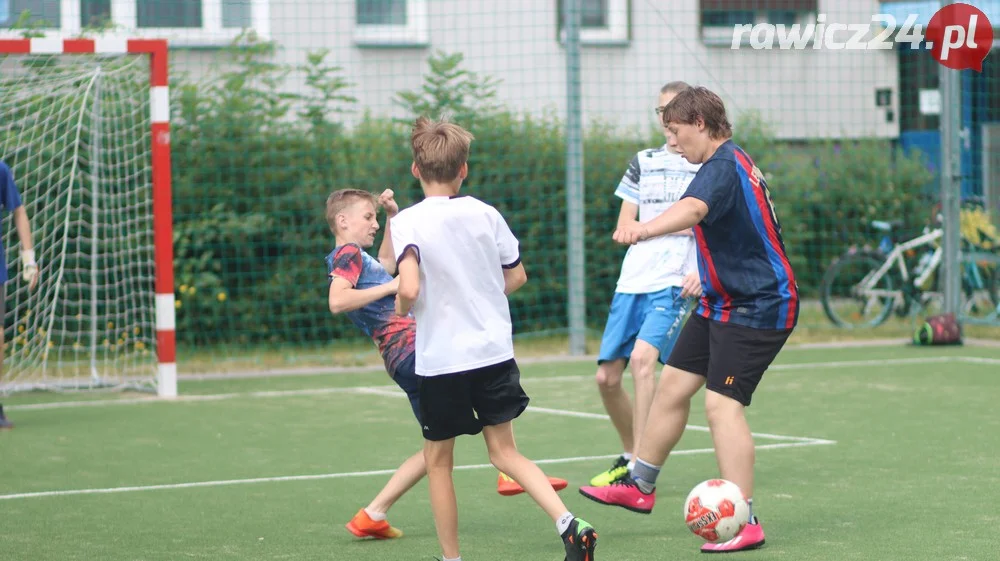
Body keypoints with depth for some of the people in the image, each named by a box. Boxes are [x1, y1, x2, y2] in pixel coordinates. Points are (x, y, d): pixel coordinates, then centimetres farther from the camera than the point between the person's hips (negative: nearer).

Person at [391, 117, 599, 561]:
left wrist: (401, 307, -2)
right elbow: (517, 275, 11)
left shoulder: (408, 222, -12)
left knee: (438, 459, 11)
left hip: (441, 360, -4)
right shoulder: (485, 214, 2)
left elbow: (409, 288, -24)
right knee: (504, 451, 12)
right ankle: (567, 523, -6)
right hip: (495, 351, 4)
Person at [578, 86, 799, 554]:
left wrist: (646, 229, -62)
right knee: (673, 384, 14)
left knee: (721, 404, -16)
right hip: (723, 302, 11)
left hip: (756, 308, -11)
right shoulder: (733, 161, 13)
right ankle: (640, 485, 28)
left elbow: (693, 208, -44)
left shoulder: (723, 167, -21)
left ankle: (744, 523, -15)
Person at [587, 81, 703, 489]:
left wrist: (704, 269, -12)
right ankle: (630, 457, 24)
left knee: (642, 356, -25)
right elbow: (624, 226, 11)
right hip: (632, 281, 5)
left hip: (675, 283, -5)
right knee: (607, 377, 1)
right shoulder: (643, 162, 16)